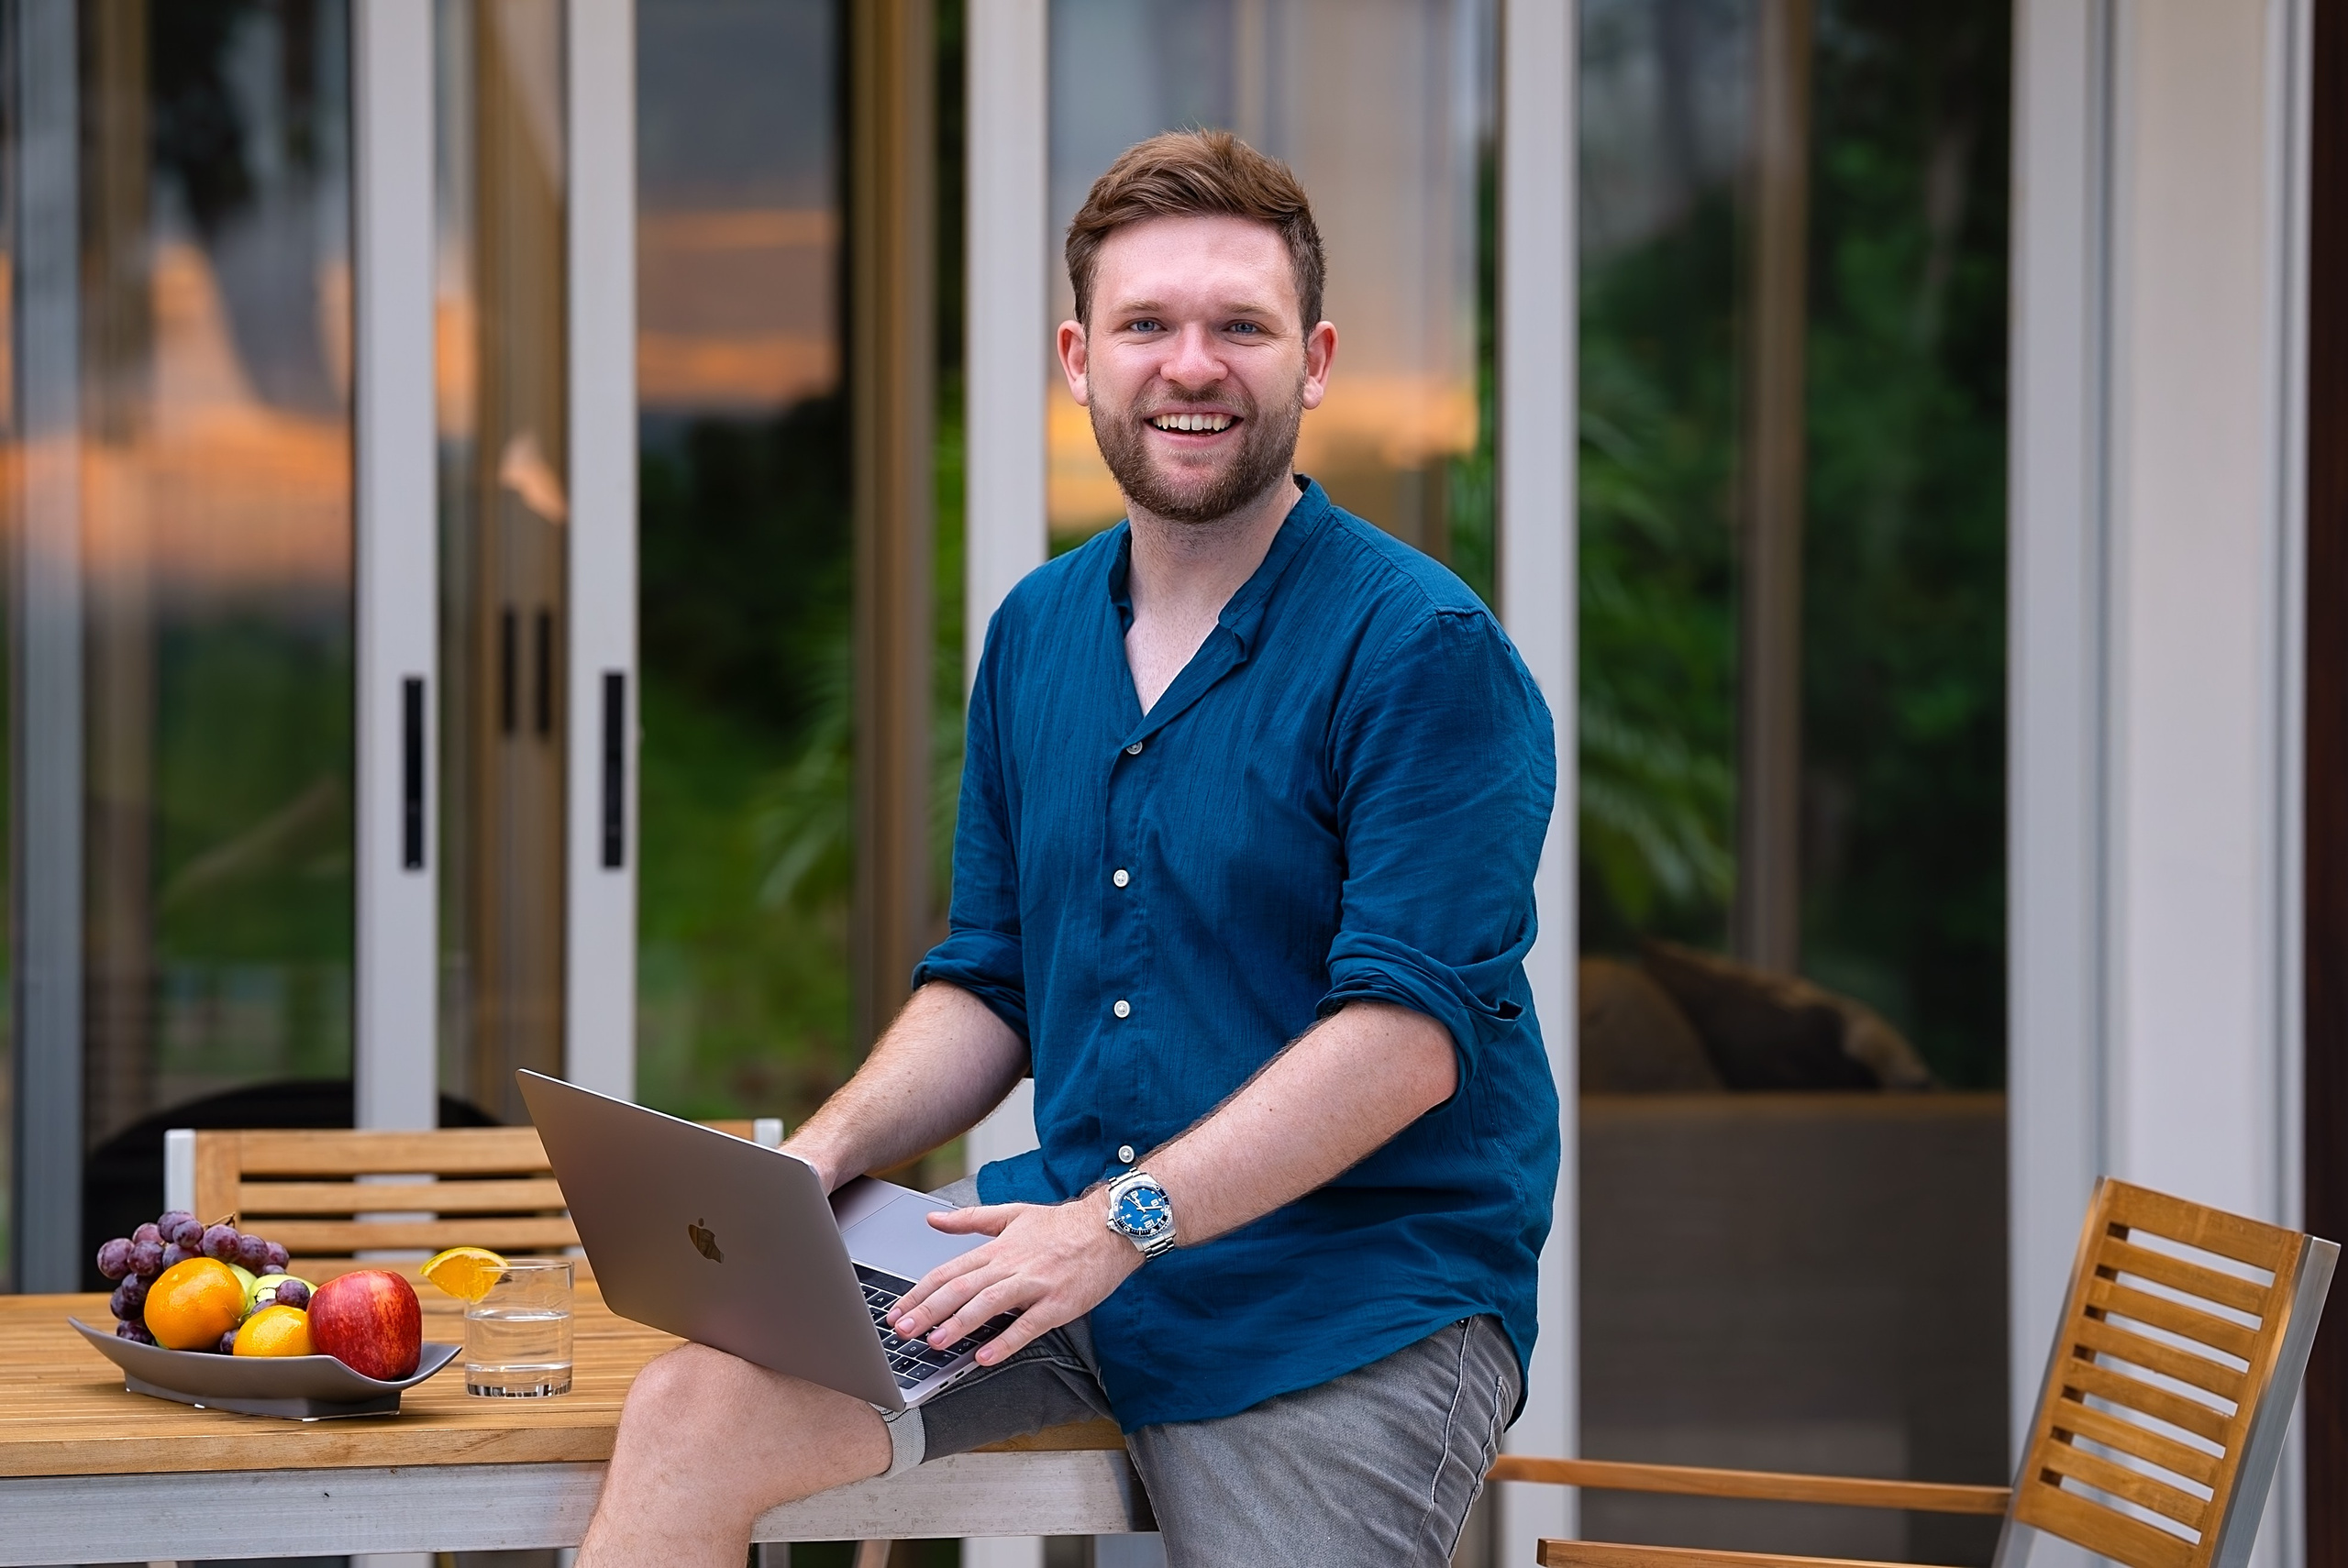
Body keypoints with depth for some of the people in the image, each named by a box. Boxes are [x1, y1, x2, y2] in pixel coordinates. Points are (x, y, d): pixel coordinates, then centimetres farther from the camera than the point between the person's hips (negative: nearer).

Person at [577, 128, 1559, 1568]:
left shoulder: (1424, 651, -11)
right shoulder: (1035, 635, 12)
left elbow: (1409, 1031, -19)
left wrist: (1123, 1218, -26)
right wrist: (823, 1155, -1)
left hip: (1348, 1297, -5)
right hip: (1074, 1243, 5)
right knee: (691, 1412, -12)